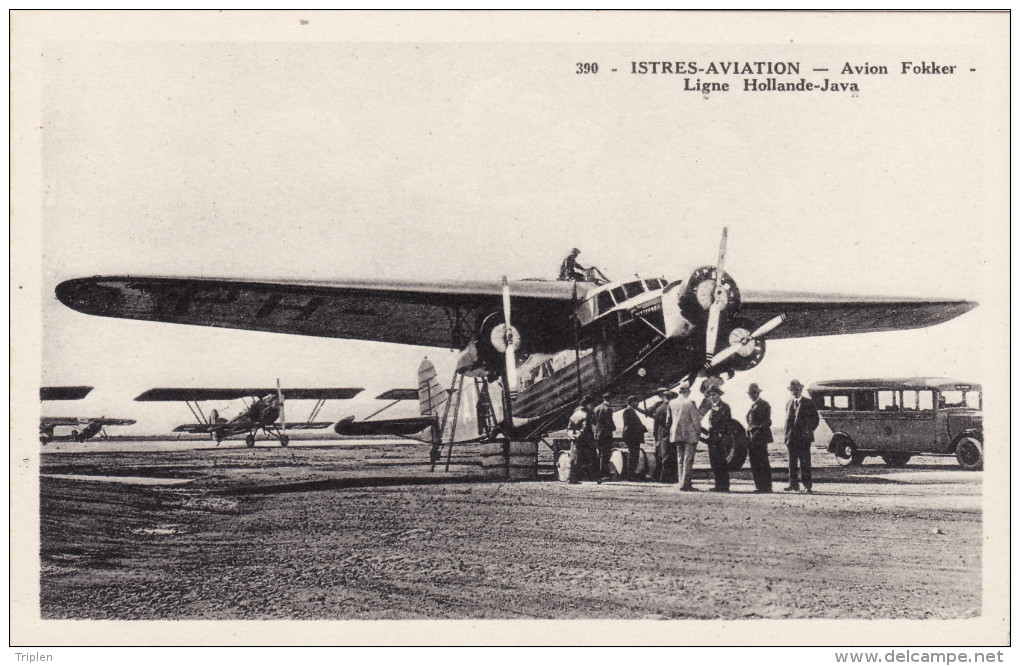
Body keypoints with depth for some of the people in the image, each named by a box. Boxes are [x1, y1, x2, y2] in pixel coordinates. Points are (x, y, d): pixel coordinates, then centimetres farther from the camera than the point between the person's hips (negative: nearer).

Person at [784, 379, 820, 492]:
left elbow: (815, 419, 5)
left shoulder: (808, 403, 3)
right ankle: (793, 484, 8)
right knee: (792, 463, 4)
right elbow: (788, 421, 15)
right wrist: (787, 438, 8)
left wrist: (809, 430, -8)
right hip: (792, 438, 4)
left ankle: (807, 485, 2)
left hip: (804, 437, -4)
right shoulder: (789, 404, 14)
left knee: (805, 462, -3)